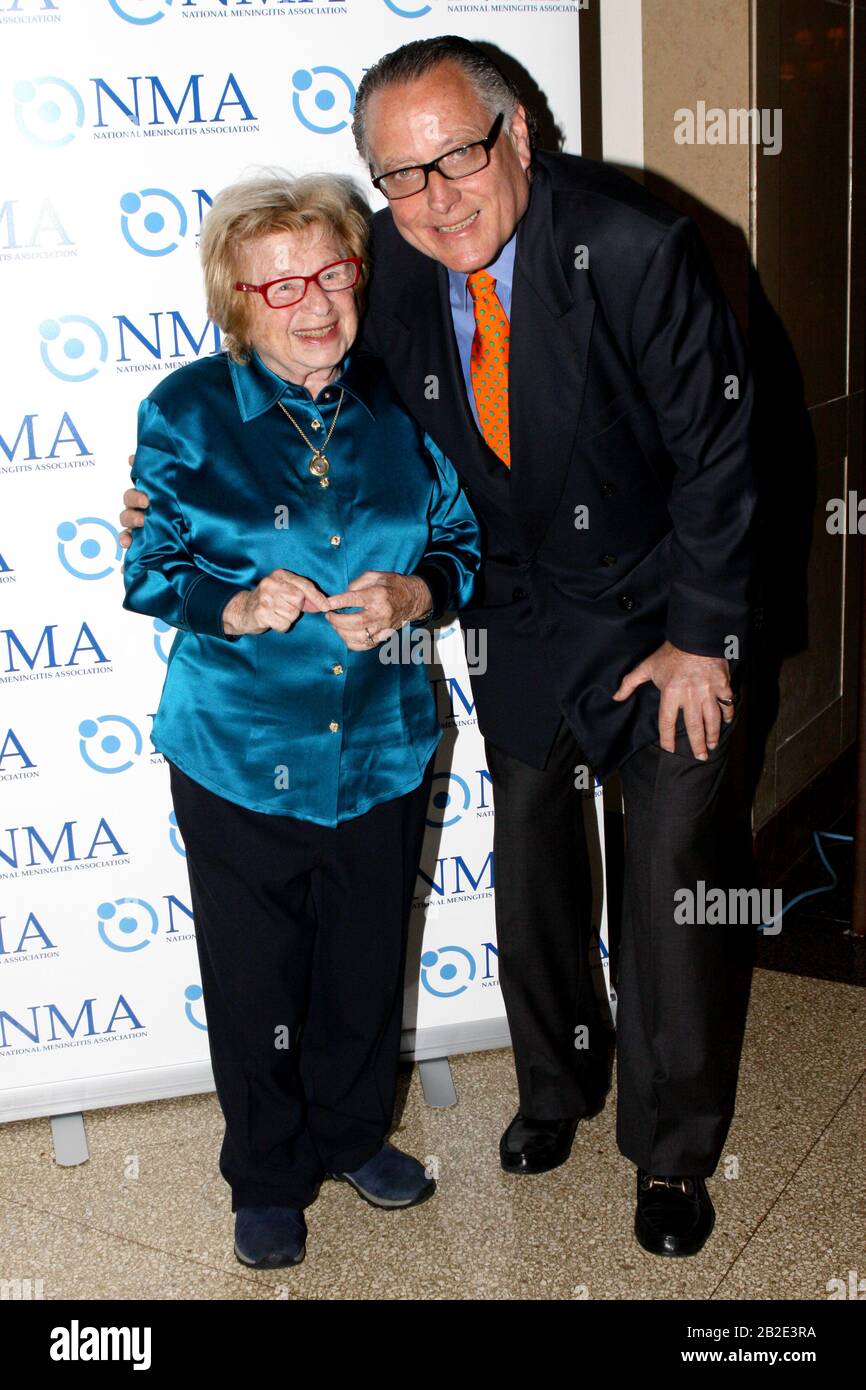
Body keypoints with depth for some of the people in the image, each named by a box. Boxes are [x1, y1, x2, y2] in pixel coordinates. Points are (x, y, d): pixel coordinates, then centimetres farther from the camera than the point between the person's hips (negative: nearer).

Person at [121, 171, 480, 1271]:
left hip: (384, 752, 3)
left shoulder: (400, 405, -1)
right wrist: (235, 606, -22)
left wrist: (414, 592, -15)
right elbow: (148, 570, -2)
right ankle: (268, 1178, 34)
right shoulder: (184, 414, -7)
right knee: (255, 977, 10)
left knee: (367, 965, 18)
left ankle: (354, 1135, 44)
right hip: (240, 755, -2)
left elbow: (465, 541, 7)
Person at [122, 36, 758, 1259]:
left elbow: (719, 449, -19)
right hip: (524, 603, 5)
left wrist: (699, 638, -15)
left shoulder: (635, 248, -26)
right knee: (528, 839, 16)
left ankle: (674, 1152, 19)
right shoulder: (390, 265, -13)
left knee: (672, 858, -3)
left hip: (665, 600, -4)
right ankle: (558, 1080, 41)